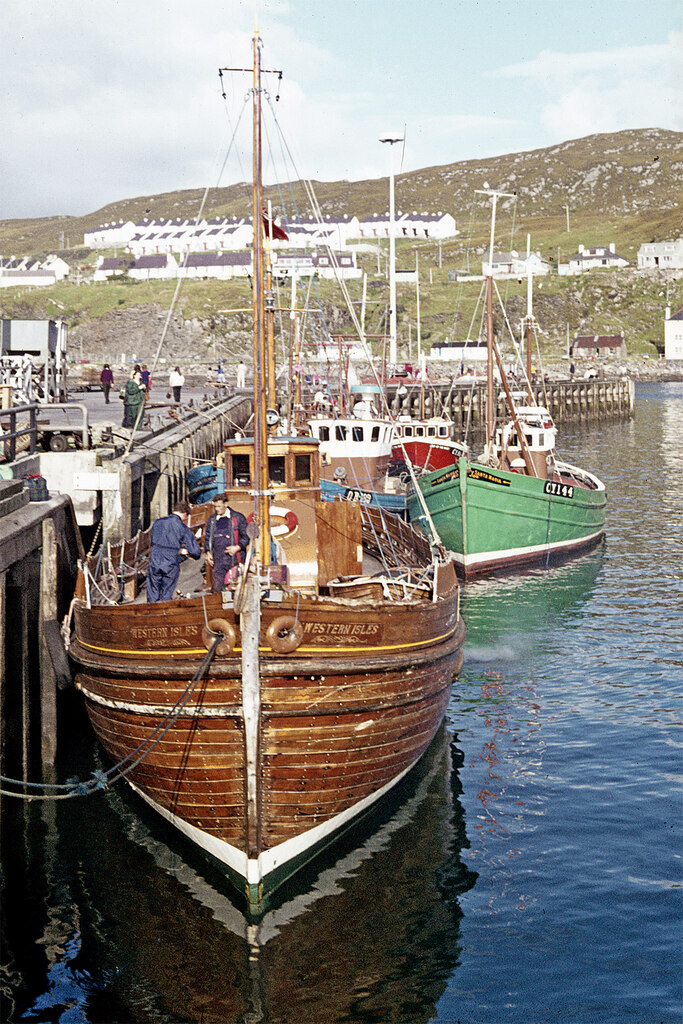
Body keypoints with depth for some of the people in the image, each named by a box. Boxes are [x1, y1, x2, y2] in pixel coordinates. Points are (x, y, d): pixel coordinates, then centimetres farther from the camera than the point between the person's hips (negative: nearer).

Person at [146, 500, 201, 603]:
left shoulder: (158, 522, 6)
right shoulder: (183, 528, -3)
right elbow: (195, 552, -3)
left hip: (155, 561, 2)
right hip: (171, 565, -2)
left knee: (153, 595, 10)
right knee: (166, 596, 9)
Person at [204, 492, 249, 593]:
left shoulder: (238, 517, 3)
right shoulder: (212, 519, 14)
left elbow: (246, 536, 4)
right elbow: (207, 537, 22)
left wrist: (238, 547, -11)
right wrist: (208, 552, 7)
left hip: (234, 560, -3)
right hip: (218, 561, 3)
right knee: (216, 588, -2)